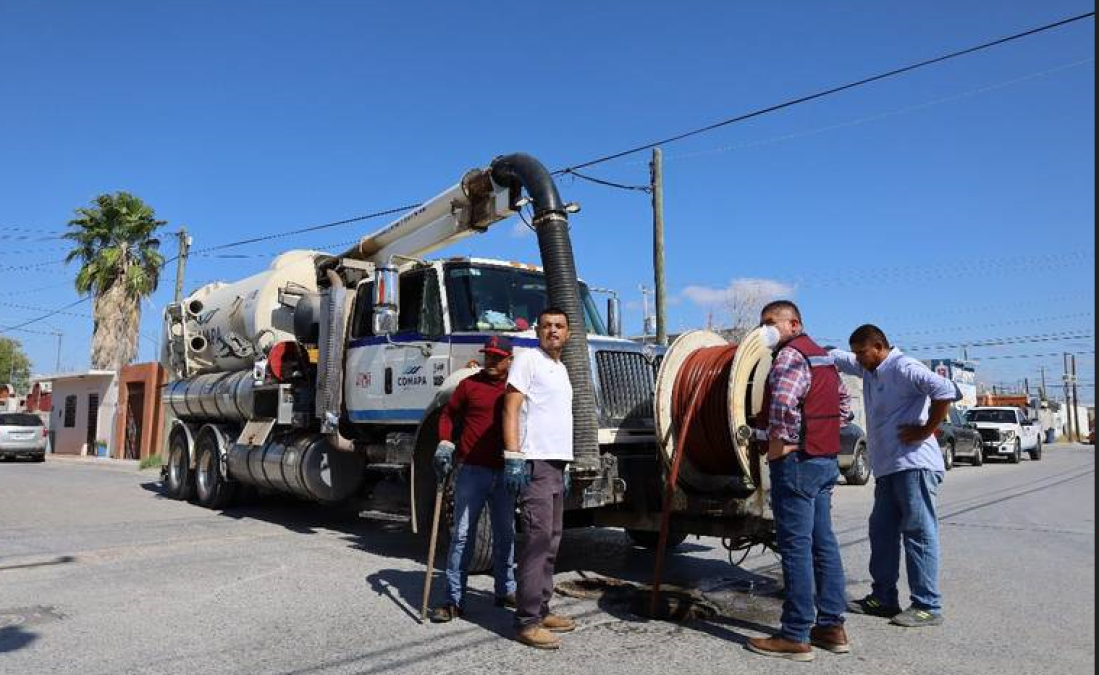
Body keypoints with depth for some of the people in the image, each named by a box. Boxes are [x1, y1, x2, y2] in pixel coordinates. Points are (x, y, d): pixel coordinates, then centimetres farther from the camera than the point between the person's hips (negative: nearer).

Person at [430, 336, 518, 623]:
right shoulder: (470, 384, 1)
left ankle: (506, 590, 29)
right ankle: (453, 600, 5)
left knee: (505, 534, 13)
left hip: (504, 473, 3)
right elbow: (448, 414, 7)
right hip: (471, 470, -2)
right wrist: (444, 443, -8)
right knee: (462, 534, -1)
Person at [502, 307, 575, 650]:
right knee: (536, 538, -11)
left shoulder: (561, 369, 21)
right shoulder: (528, 359, -3)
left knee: (550, 541, 11)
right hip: (534, 461, -9)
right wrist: (513, 457, -19)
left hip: (557, 463, 9)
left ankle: (540, 610, 20)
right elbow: (511, 409, -11)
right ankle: (527, 621, -8)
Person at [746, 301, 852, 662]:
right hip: (827, 459, 10)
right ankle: (832, 626, 22)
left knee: (796, 547, -4)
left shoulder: (790, 355, -13)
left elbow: (783, 401, -31)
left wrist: (780, 442, -20)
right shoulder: (821, 355, 17)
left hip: (798, 461, -10)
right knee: (823, 542, 14)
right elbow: (842, 398, 29)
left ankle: (795, 636, 2)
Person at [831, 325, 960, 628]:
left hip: (914, 465, -10)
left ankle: (927, 607, 4)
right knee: (882, 531, 12)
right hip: (887, 467, 10)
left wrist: (926, 430, -18)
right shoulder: (869, 369, 15)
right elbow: (836, 357, 25)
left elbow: (945, 391, -25)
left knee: (919, 533, -3)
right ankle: (883, 598, 22)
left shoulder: (904, 368, -13)